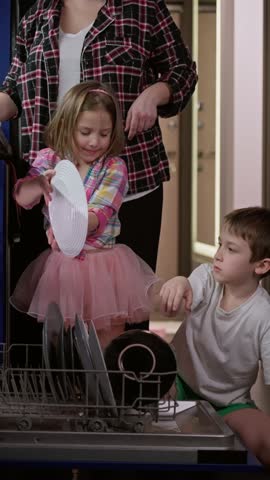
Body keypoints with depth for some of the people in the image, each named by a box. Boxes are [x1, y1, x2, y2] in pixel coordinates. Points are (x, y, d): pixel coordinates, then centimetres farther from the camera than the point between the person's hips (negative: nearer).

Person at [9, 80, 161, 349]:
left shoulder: (114, 168, -9)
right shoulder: (49, 159, 0)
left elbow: (99, 215, -20)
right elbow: (21, 198, -10)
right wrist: (41, 184, -33)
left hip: (104, 263, -2)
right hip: (62, 263, 2)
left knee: (110, 336, 5)